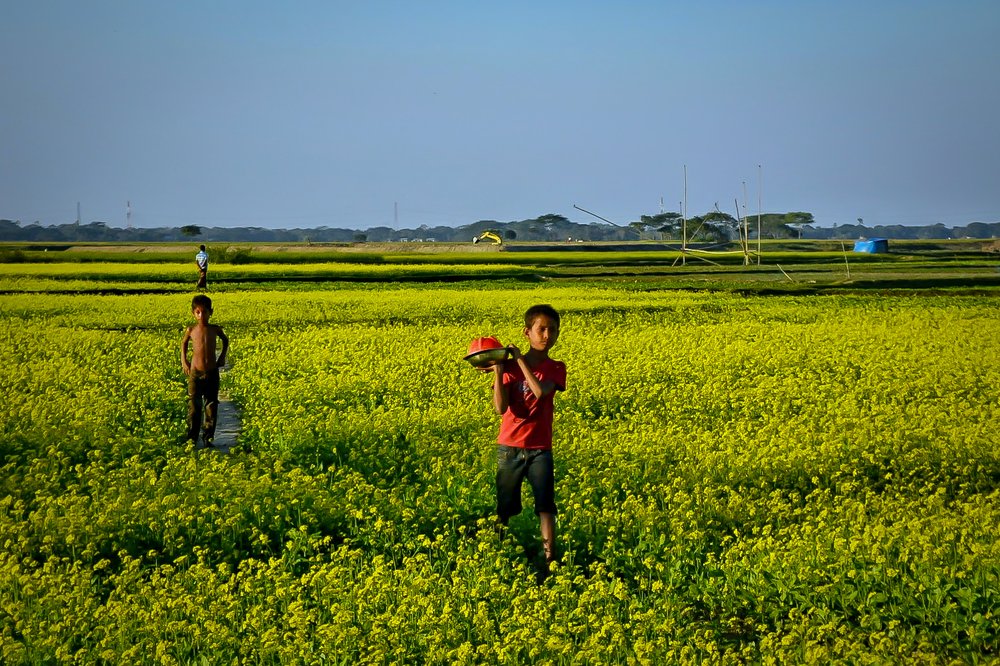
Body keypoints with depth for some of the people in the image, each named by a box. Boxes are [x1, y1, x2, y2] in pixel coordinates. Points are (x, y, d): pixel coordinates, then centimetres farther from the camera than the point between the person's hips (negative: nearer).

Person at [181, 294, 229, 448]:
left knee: (211, 407, 5)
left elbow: (225, 340, 20)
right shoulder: (191, 330, -3)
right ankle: (191, 439, 8)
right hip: (195, 373, -1)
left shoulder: (215, 329, -1)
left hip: (212, 373, 1)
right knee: (194, 407, -1)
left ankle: (208, 438, 16)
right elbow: (184, 343, 18)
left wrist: (223, 356, 11)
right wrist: (183, 360, 9)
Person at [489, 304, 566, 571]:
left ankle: (549, 558, -4)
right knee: (504, 508, 8)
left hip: (540, 449, 0)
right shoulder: (510, 367, -2)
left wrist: (520, 360, -17)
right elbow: (501, 408, -13)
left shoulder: (556, 368, 1)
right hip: (509, 447, 0)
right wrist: (498, 371, -20)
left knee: (546, 507, -6)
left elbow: (540, 390, -21)